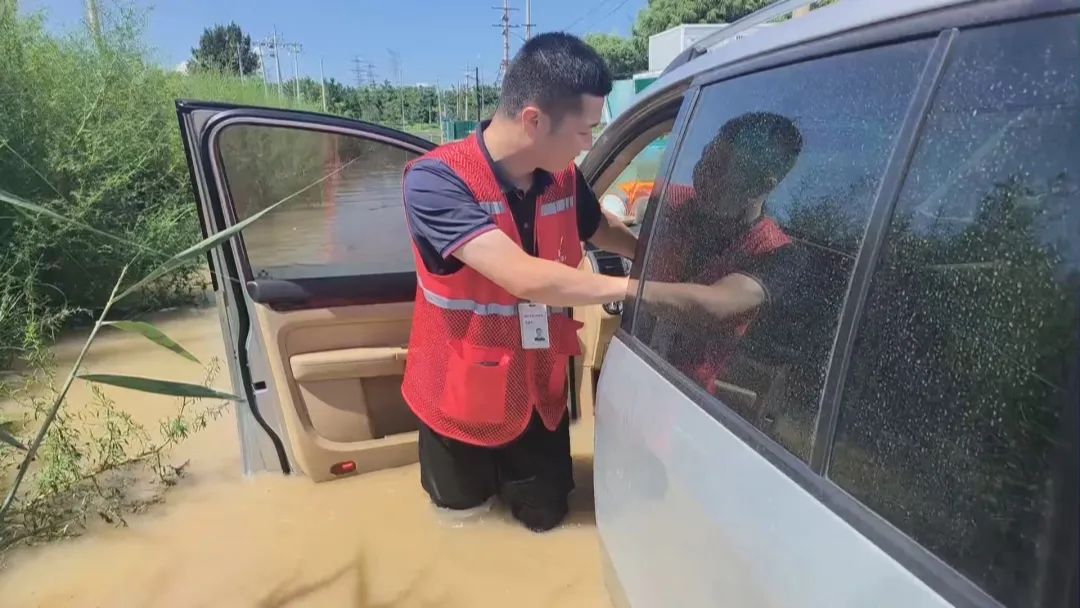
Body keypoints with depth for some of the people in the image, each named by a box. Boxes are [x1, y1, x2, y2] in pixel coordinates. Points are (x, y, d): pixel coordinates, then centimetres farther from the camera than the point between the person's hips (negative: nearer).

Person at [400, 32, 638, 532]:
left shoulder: (563, 177, -11)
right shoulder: (436, 180, -28)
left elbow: (603, 230, 12)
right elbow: (525, 277, -39)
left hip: (539, 393, 4)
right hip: (462, 398, -3)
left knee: (546, 517, 20)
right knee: (465, 515, 21)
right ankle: (471, 478, 50)